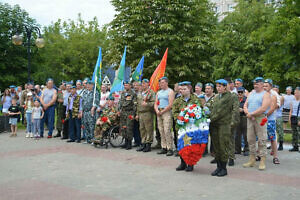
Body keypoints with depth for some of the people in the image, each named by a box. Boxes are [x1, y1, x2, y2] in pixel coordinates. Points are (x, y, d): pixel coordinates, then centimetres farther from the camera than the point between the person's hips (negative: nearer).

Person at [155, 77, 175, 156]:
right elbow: (155, 103, 17)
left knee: (167, 131, -13)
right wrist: (157, 111, -2)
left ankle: (170, 149, -9)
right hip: (159, 113, 7)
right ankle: (164, 148, 11)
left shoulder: (170, 91, -2)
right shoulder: (159, 92, 20)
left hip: (167, 112, -7)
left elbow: (170, 105, -11)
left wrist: (162, 111, -12)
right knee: (161, 131, 6)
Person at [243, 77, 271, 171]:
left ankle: (262, 161, -1)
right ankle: (252, 160, 15)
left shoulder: (266, 94, -1)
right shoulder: (251, 93, 18)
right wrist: (248, 113, -6)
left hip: (260, 118, -6)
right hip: (250, 119, 6)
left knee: (262, 140, -5)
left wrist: (251, 114, -11)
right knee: (250, 139, 7)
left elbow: (263, 108, -14)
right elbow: (245, 105, 13)